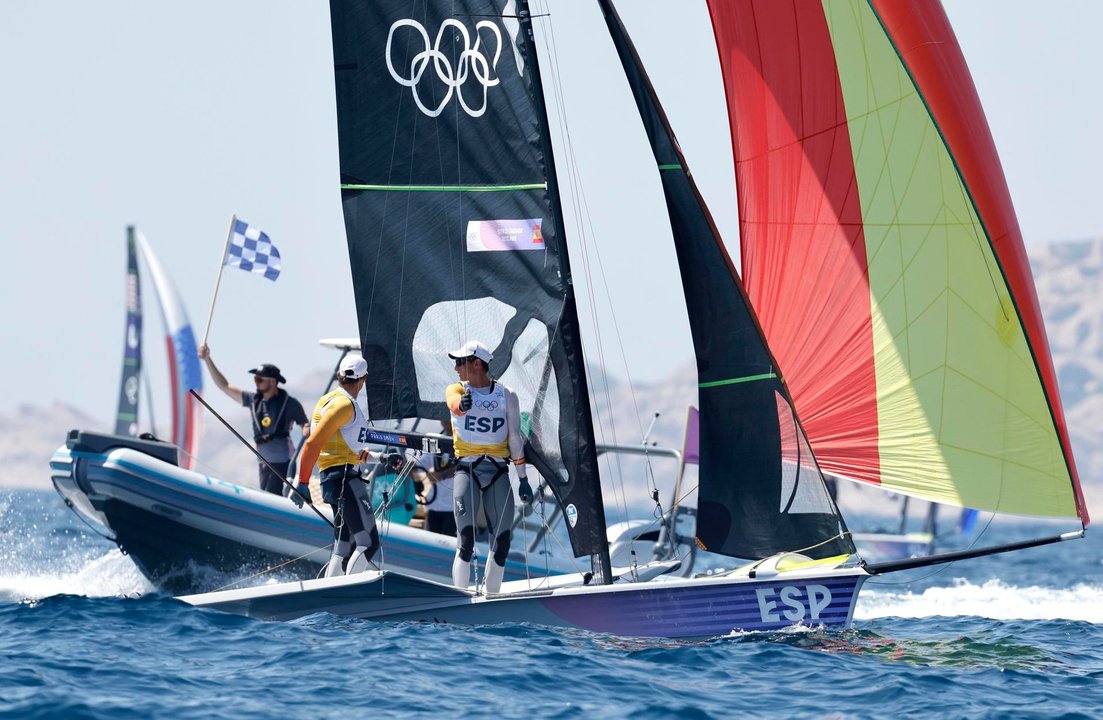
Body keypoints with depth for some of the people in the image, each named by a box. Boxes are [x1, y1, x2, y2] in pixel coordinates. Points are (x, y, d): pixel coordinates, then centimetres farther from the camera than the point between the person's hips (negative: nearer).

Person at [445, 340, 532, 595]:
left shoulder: (507, 395, 5)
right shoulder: (456, 390, 1)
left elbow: (514, 438, 9)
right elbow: (454, 403, -25)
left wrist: (523, 478, 8)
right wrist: (461, 404, -50)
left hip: (498, 472, 2)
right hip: (466, 470, -2)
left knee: (501, 545, 1)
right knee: (465, 543, -13)